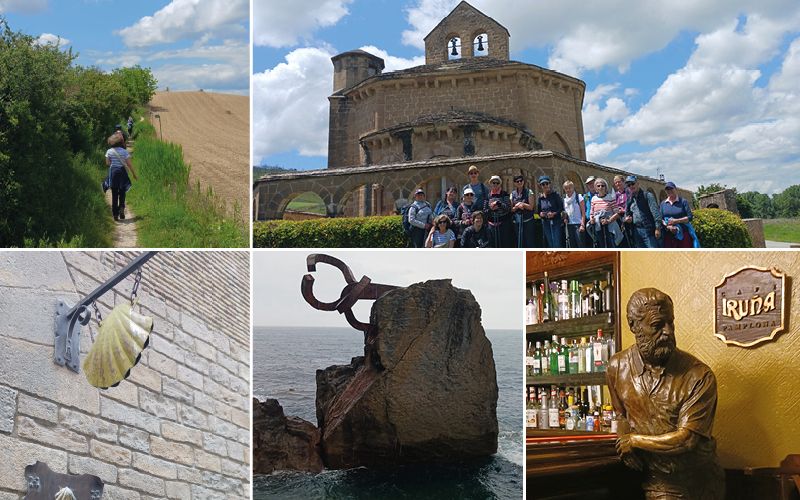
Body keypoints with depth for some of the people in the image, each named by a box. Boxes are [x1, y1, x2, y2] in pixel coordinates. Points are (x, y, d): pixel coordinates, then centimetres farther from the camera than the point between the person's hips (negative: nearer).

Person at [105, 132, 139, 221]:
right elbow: (129, 164, -7)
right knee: (122, 193, 10)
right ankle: (121, 207, -17)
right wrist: (134, 174, -1)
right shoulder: (124, 151, -5)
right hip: (122, 173, -1)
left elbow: (107, 164, -2)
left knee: (114, 194, 7)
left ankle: (115, 214, 7)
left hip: (113, 173, 1)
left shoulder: (109, 152, -1)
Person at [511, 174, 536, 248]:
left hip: (528, 221, -3)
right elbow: (511, 209, 9)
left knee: (530, 243, -5)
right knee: (521, 243, 5)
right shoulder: (513, 194, 10)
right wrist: (517, 206, -9)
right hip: (517, 221, 3)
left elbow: (531, 207, -4)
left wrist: (521, 204, -13)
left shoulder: (529, 192, 1)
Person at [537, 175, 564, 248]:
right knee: (551, 245, 6)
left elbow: (561, 207, -6)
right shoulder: (540, 197, 9)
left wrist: (554, 214, -21)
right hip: (546, 223, 4)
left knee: (557, 245, -10)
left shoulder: (555, 194, -4)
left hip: (556, 222, -4)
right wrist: (540, 214, -5)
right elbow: (539, 210, 17)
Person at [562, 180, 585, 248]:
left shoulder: (579, 197, -2)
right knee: (572, 246, 5)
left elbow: (583, 212, -5)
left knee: (580, 245, -10)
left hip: (578, 224, -5)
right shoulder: (564, 199, 13)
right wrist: (565, 218, 1)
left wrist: (582, 225, -14)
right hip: (569, 224, 5)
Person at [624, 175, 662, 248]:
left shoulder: (647, 195, -3)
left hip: (648, 230, -6)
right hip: (636, 230, 6)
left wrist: (657, 228, -13)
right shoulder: (629, 198, 15)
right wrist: (627, 218, 1)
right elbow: (627, 212, 25)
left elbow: (656, 212, -8)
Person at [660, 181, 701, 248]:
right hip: (669, 235, 2)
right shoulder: (663, 203, 12)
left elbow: (690, 217, -3)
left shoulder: (683, 201, 4)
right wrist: (668, 226, -12)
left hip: (684, 234, -2)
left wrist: (677, 221, -15)